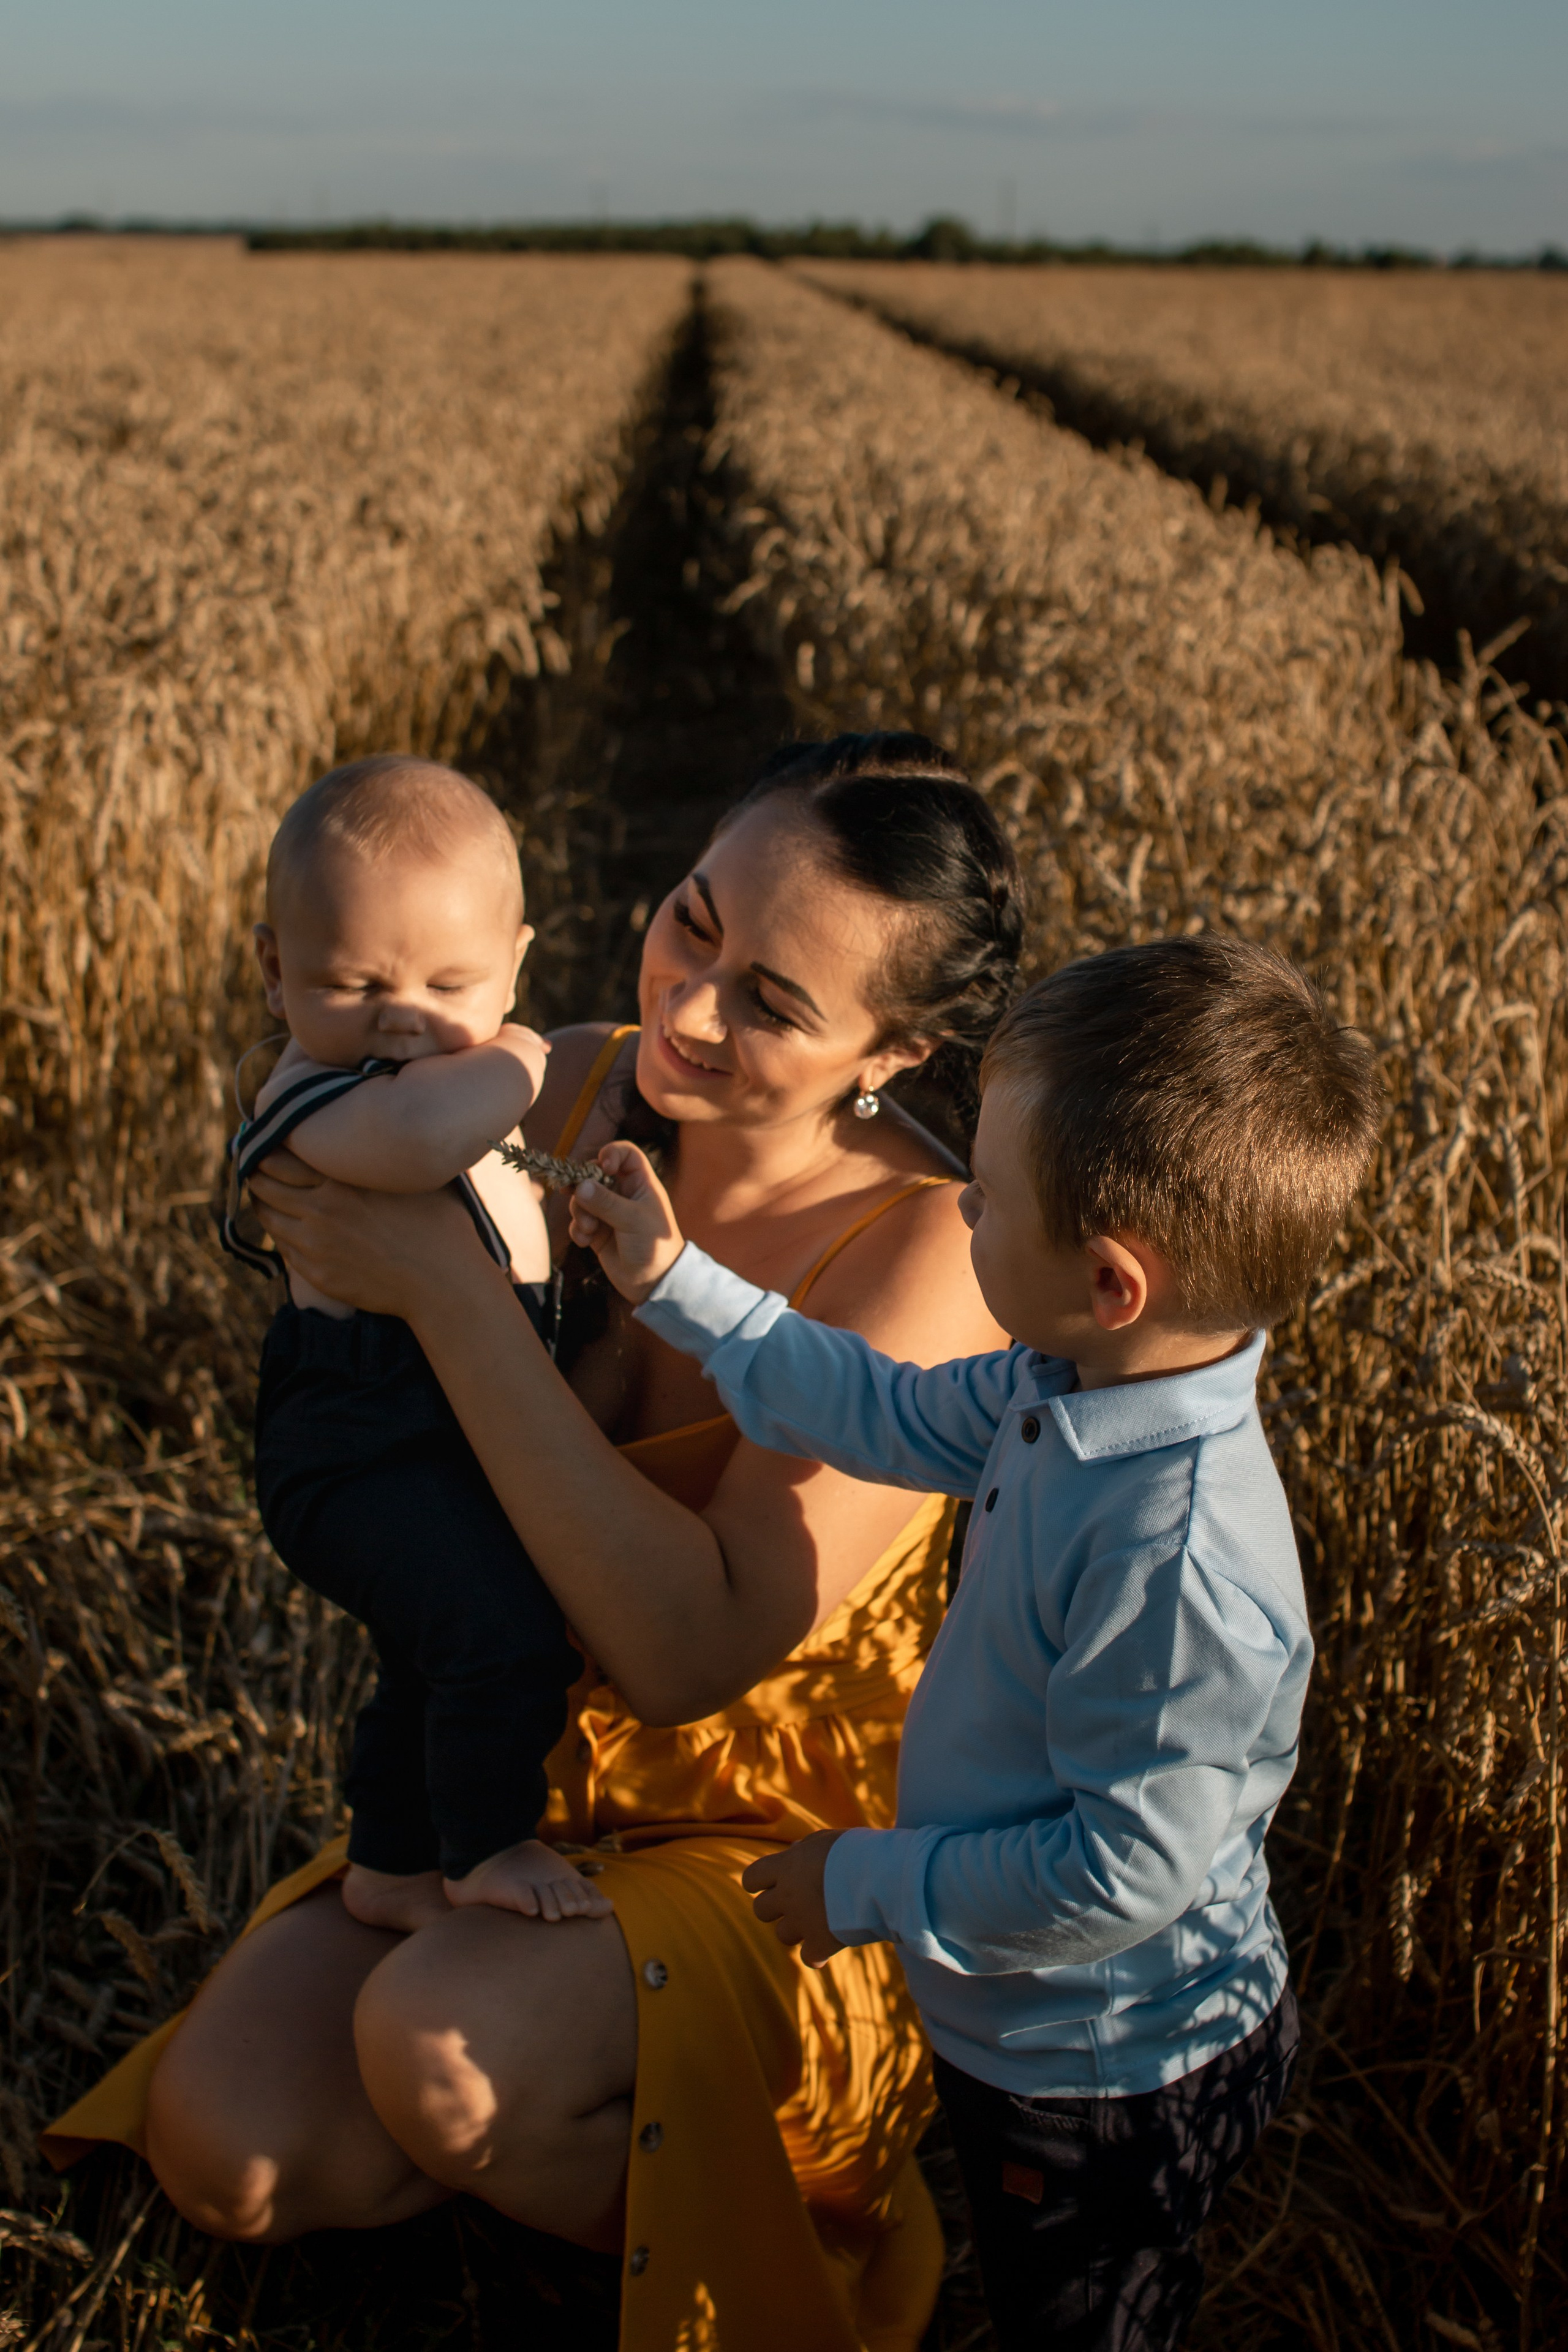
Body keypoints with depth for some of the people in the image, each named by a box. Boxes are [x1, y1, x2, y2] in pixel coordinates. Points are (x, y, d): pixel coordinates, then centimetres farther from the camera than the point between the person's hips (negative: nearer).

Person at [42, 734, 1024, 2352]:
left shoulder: (921, 1250, -25)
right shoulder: (569, 1095, -9)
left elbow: (690, 1648, -33)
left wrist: (447, 1290, -33)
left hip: (799, 1852, -5)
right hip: (535, 1780, 5)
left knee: (440, 2052, -28)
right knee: (224, 2149, -9)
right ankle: (570, 2123, 16)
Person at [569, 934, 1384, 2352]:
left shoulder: (1181, 1560, -40)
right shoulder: (1077, 1388, -12)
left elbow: (1123, 1872, -32)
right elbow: (892, 1417, 6)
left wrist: (871, 1885, -19)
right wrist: (677, 1286, 7)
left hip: (1114, 2089, -8)